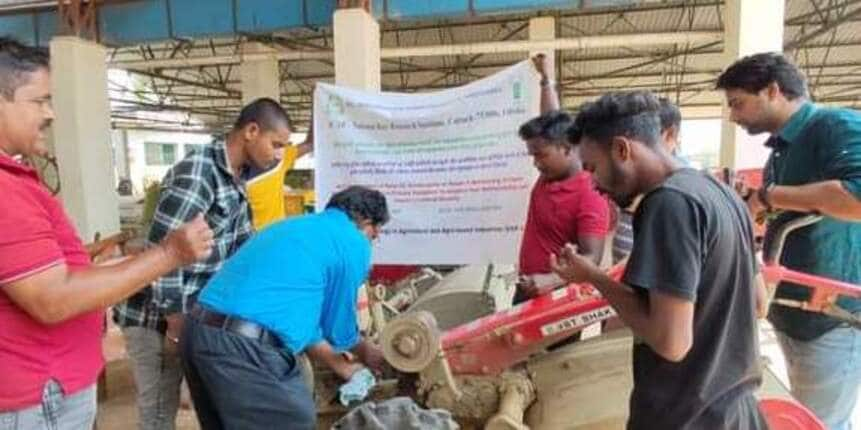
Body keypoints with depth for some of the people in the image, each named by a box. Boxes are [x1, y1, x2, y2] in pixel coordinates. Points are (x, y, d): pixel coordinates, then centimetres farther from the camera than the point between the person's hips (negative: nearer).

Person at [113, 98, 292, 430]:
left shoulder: (236, 176, 6)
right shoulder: (196, 172, -24)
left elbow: (243, 245, 14)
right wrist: (175, 324, -21)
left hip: (199, 313, 9)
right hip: (158, 317, -8)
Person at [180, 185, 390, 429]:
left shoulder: (294, 225, 24)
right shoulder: (354, 245, -1)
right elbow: (338, 328, 8)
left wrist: (342, 368, 35)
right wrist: (366, 352, 30)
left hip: (198, 331, 10)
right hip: (245, 345, -9)